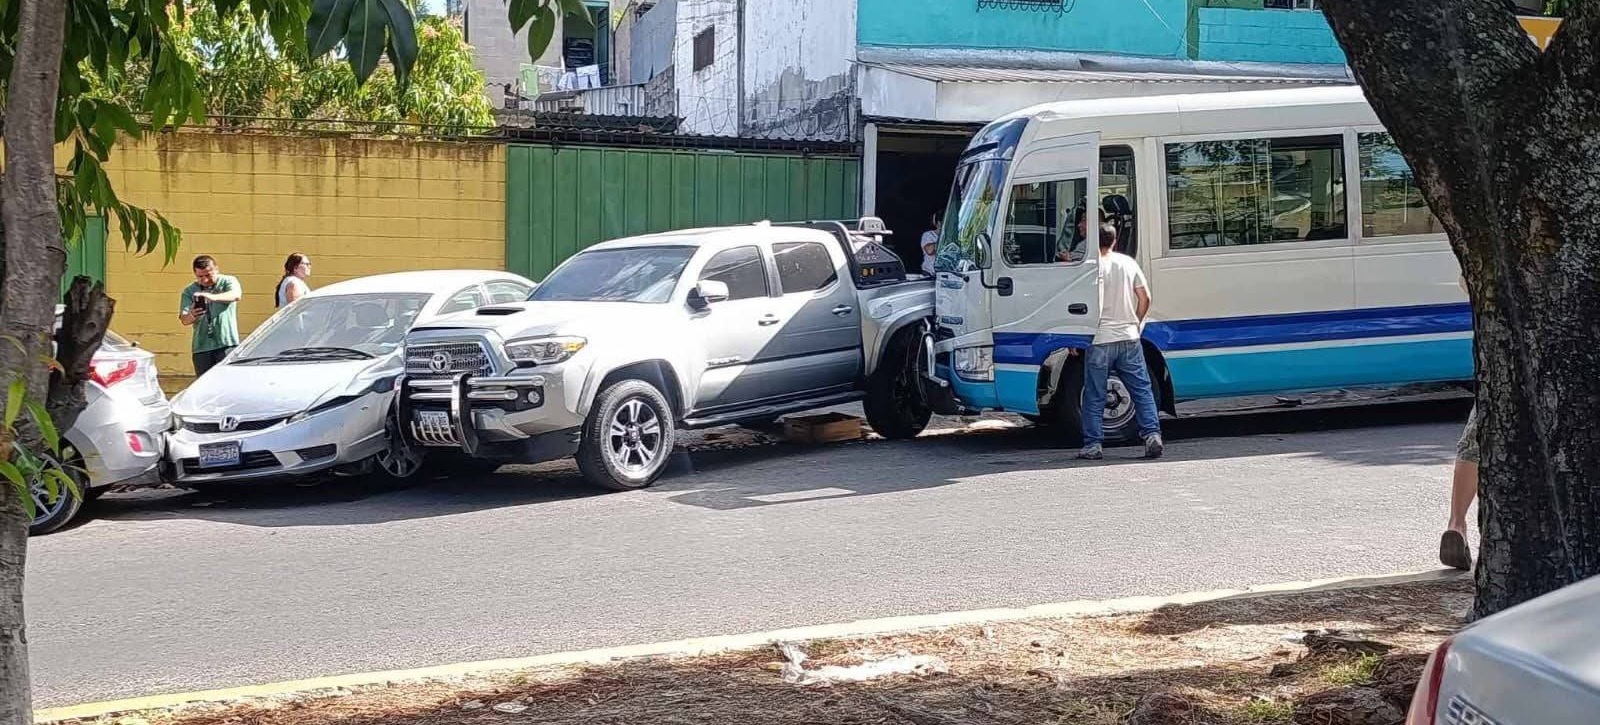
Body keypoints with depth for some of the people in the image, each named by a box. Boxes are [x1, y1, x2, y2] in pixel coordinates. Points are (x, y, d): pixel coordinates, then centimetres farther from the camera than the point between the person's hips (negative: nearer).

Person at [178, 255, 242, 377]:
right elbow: (184, 320, -1)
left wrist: (213, 297, -40)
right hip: (201, 347, 3)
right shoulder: (189, 291, 10)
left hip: (227, 344, -3)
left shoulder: (228, 282, 3)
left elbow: (236, 295, -21)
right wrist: (191, 316, -27)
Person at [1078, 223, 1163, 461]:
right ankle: (1153, 435, -2)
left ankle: (1092, 445, 4)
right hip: (1129, 339, 3)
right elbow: (1145, 298, 9)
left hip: (1099, 341, -3)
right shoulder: (1128, 263, 7)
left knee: (1094, 396, 3)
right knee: (1142, 389, 7)